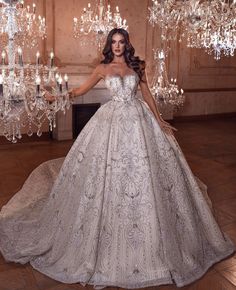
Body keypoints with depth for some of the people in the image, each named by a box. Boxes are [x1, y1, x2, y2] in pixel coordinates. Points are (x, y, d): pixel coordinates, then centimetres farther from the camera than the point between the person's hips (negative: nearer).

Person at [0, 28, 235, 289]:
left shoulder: (137, 66, 10)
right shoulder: (103, 68, 7)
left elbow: (147, 94, 11)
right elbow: (81, 90, 8)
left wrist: (159, 121, 9)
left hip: (139, 120, 1)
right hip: (113, 120, -1)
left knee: (142, 170, 2)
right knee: (110, 173, -1)